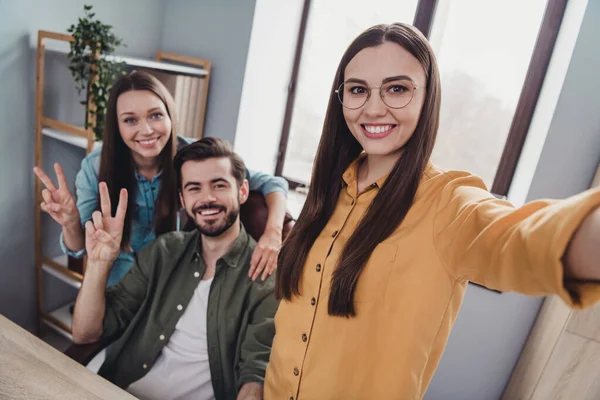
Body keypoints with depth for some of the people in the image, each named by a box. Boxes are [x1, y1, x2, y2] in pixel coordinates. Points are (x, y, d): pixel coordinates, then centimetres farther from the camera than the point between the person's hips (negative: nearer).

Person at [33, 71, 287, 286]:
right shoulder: (95, 168, -18)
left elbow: (271, 184, -16)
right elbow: (80, 249, -10)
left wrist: (273, 232, -36)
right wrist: (71, 223, -34)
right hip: (118, 286, 1)